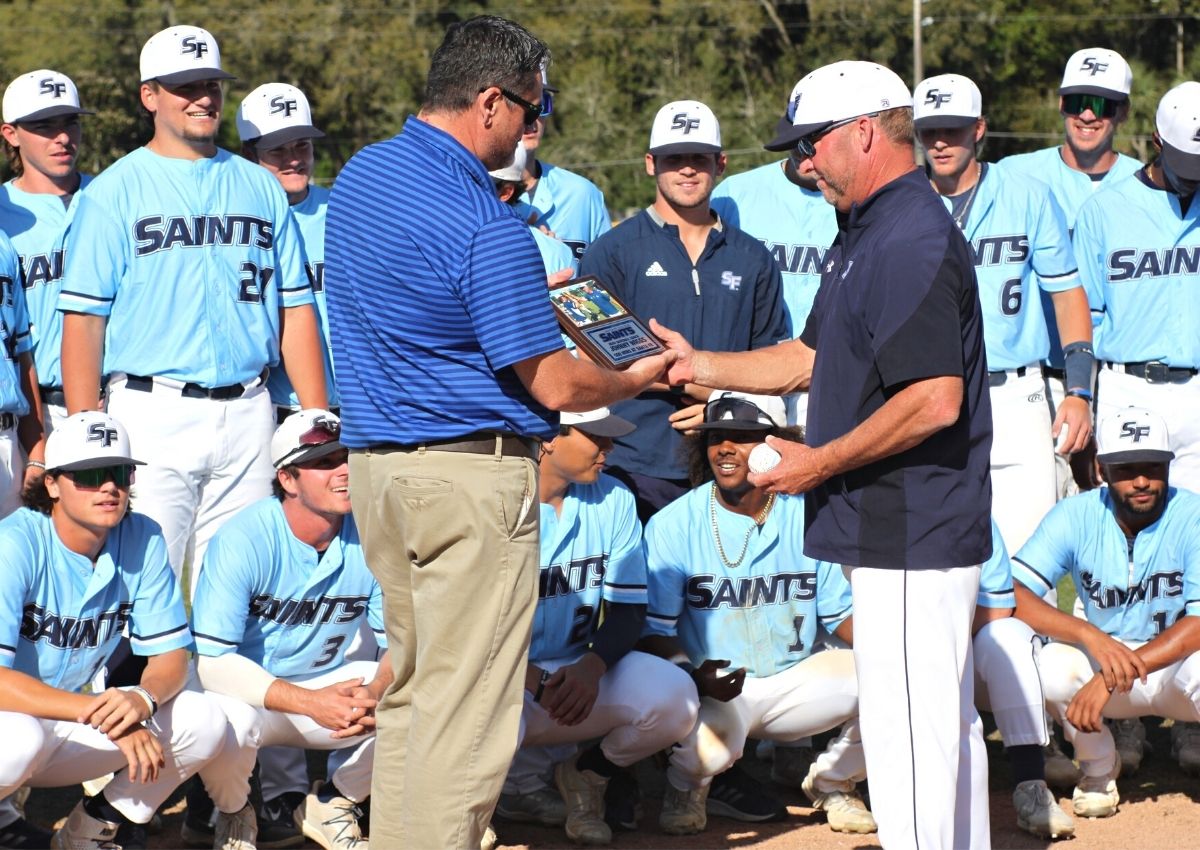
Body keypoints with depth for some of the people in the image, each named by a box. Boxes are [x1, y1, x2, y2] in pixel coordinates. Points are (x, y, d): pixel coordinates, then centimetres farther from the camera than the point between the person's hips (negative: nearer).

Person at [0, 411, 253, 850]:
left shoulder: (143, 540, -5)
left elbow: (170, 656, -3)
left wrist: (141, 698, -27)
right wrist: (104, 715, -33)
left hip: (69, 732, 6)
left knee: (203, 721, -13)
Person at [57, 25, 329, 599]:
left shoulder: (260, 187, 14)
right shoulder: (113, 193, 2)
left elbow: (295, 309, 14)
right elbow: (83, 319, -3)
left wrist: (317, 420, 6)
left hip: (248, 415, 4)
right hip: (153, 414, -4)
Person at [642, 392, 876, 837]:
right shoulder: (673, 525, -7)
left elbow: (841, 614, 7)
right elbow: (653, 631, -8)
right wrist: (695, 677, -29)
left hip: (794, 680, 3)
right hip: (711, 688, -3)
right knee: (710, 742, -37)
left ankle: (831, 783, 9)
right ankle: (687, 785, 4)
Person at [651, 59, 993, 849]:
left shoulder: (911, 242, -19)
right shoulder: (869, 234, 16)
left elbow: (936, 400, -25)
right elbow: (811, 358, 23)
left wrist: (823, 462, -18)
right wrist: (698, 365, 15)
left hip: (908, 538, -11)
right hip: (913, 527, 11)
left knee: (906, 725, -8)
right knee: (948, 721, 16)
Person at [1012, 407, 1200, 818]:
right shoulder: (1076, 517, -11)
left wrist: (1110, 678, -35)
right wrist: (1089, 634, -38)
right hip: (1100, 659, 3)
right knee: (1050, 666, -29)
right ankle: (1099, 769, 1)